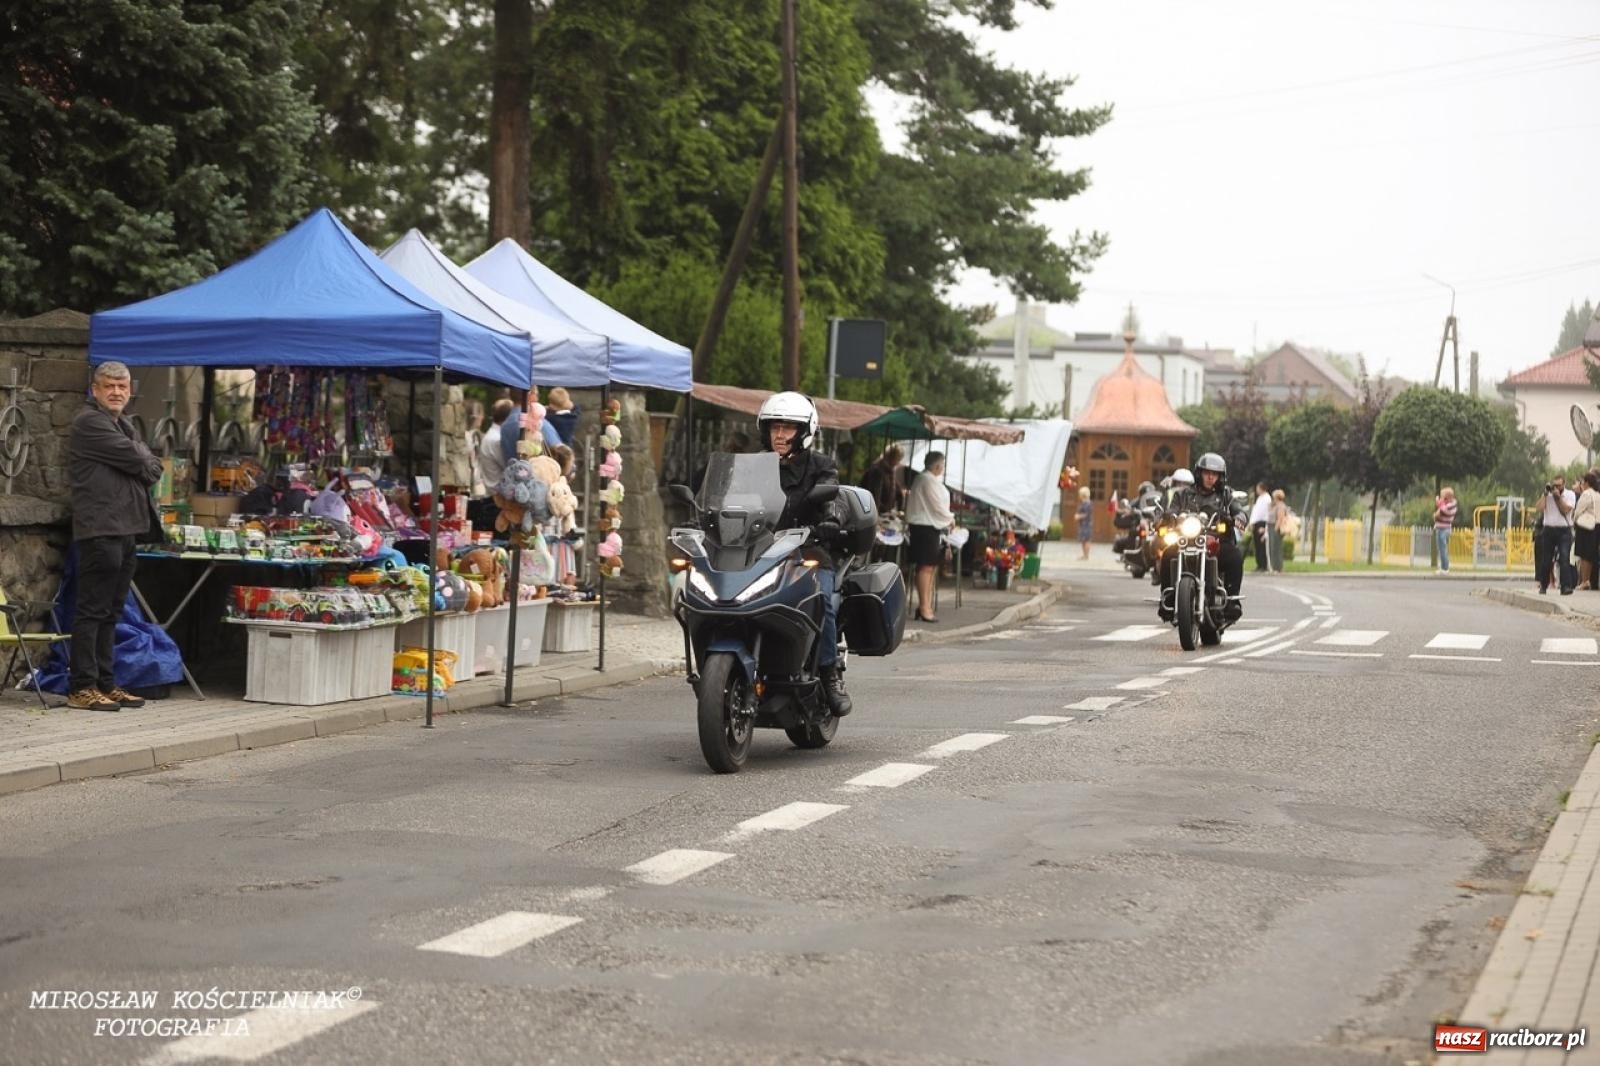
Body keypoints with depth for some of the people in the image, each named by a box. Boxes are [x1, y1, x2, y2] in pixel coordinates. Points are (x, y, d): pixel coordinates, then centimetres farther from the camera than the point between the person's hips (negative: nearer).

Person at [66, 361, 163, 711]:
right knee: (93, 610, -8)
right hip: (100, 530, -9)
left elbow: (153, 469, 15)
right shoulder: (89, 422, -7)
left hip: (126, 529, 9)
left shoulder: (124, 427, 23)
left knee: (111, 612, 11)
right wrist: (144, 462, 6)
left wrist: (142, 465, -4)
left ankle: (105, 684, 16)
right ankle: (82, 688, -7)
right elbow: (135, 459, -14)